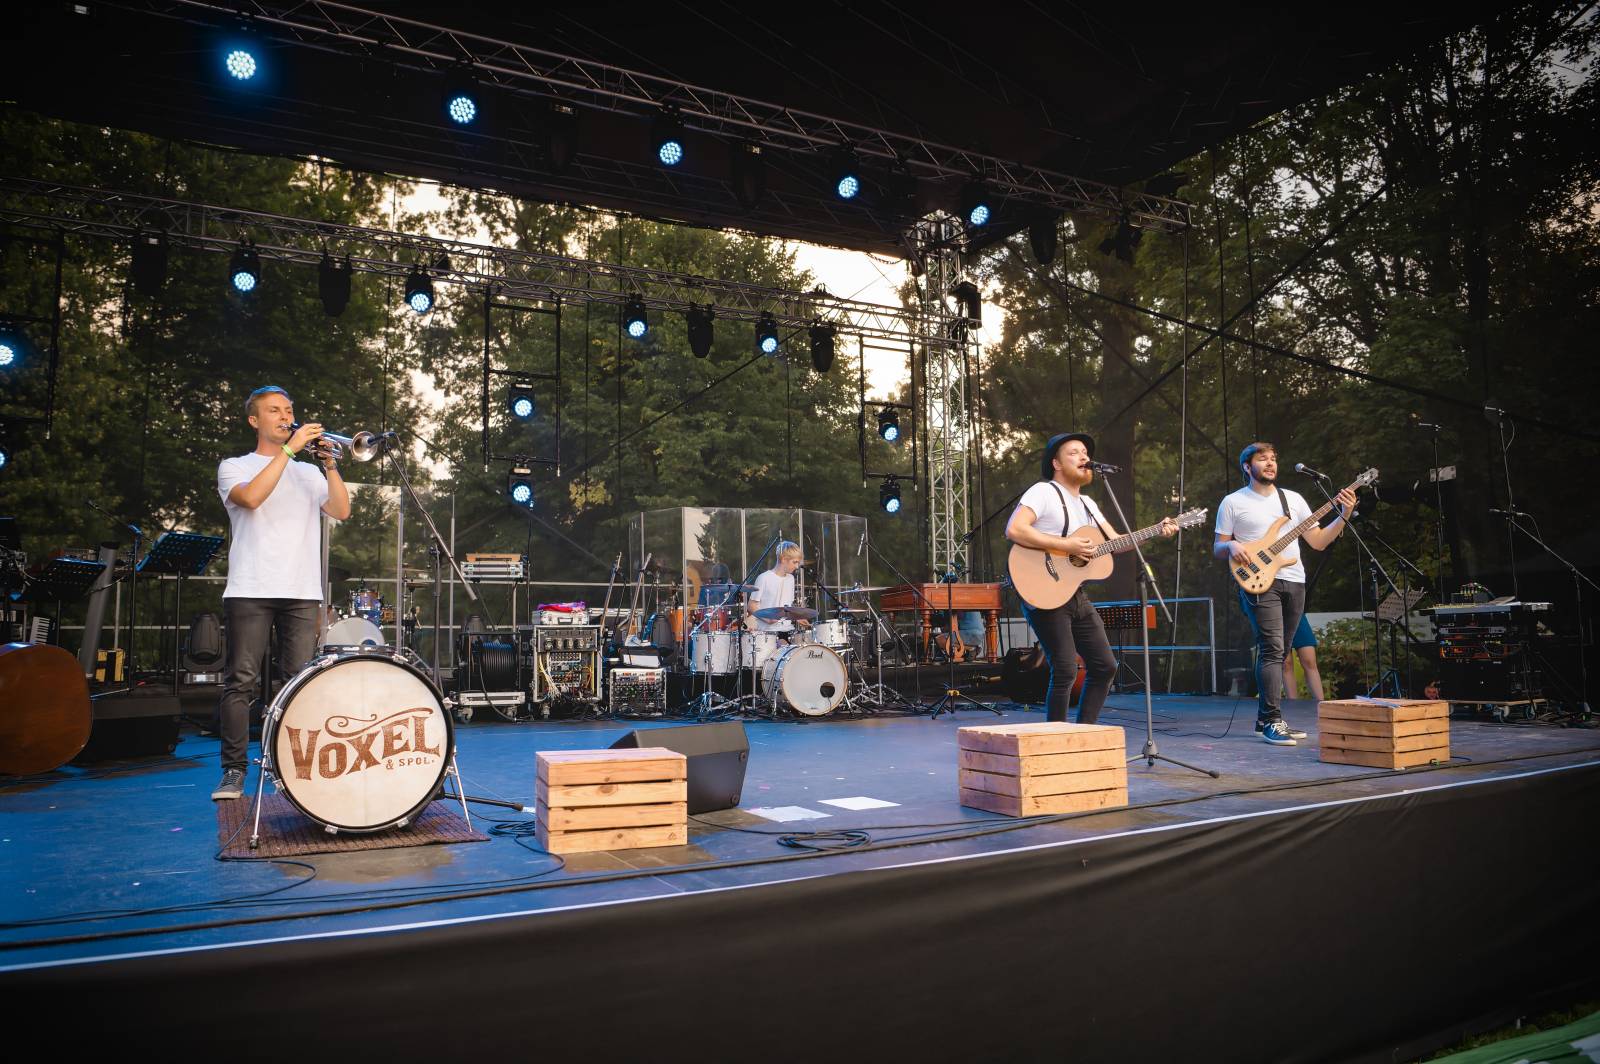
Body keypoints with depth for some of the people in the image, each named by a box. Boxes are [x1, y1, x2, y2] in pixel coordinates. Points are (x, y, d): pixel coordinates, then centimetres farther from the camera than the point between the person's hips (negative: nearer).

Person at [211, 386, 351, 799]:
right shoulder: (234, 467, 10)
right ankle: (234, 771, 1)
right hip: (250, 592, -3)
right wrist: (289, 448, -13)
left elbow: (341, 511, 4)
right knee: (241, 682, -6)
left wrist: (329, 462, -4)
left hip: (302, 593, 3)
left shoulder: (309, 473, 20)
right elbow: (251, 497, -14)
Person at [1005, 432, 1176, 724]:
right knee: (1066, 671, -14)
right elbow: (1014, 530, -23)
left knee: (1105, 666, 9)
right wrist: (1066, 545, -23)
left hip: (1077, 596, 9)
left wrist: (1156, 532, 6)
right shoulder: (1043, 492, -8)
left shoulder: (1087, 503, 19)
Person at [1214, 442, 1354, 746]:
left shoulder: (1293, 499, 16)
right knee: (1273, 649, -15)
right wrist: (1231, 546, -18)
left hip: (1294, 582, 5)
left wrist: (1344, 516, 0)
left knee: (1277, 652, 8)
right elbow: (1218, 549, 4)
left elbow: (1318, 542, 12)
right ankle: (1273, 721, -14)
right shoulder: (1233, 502, 4)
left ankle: (1266, 718, 15)